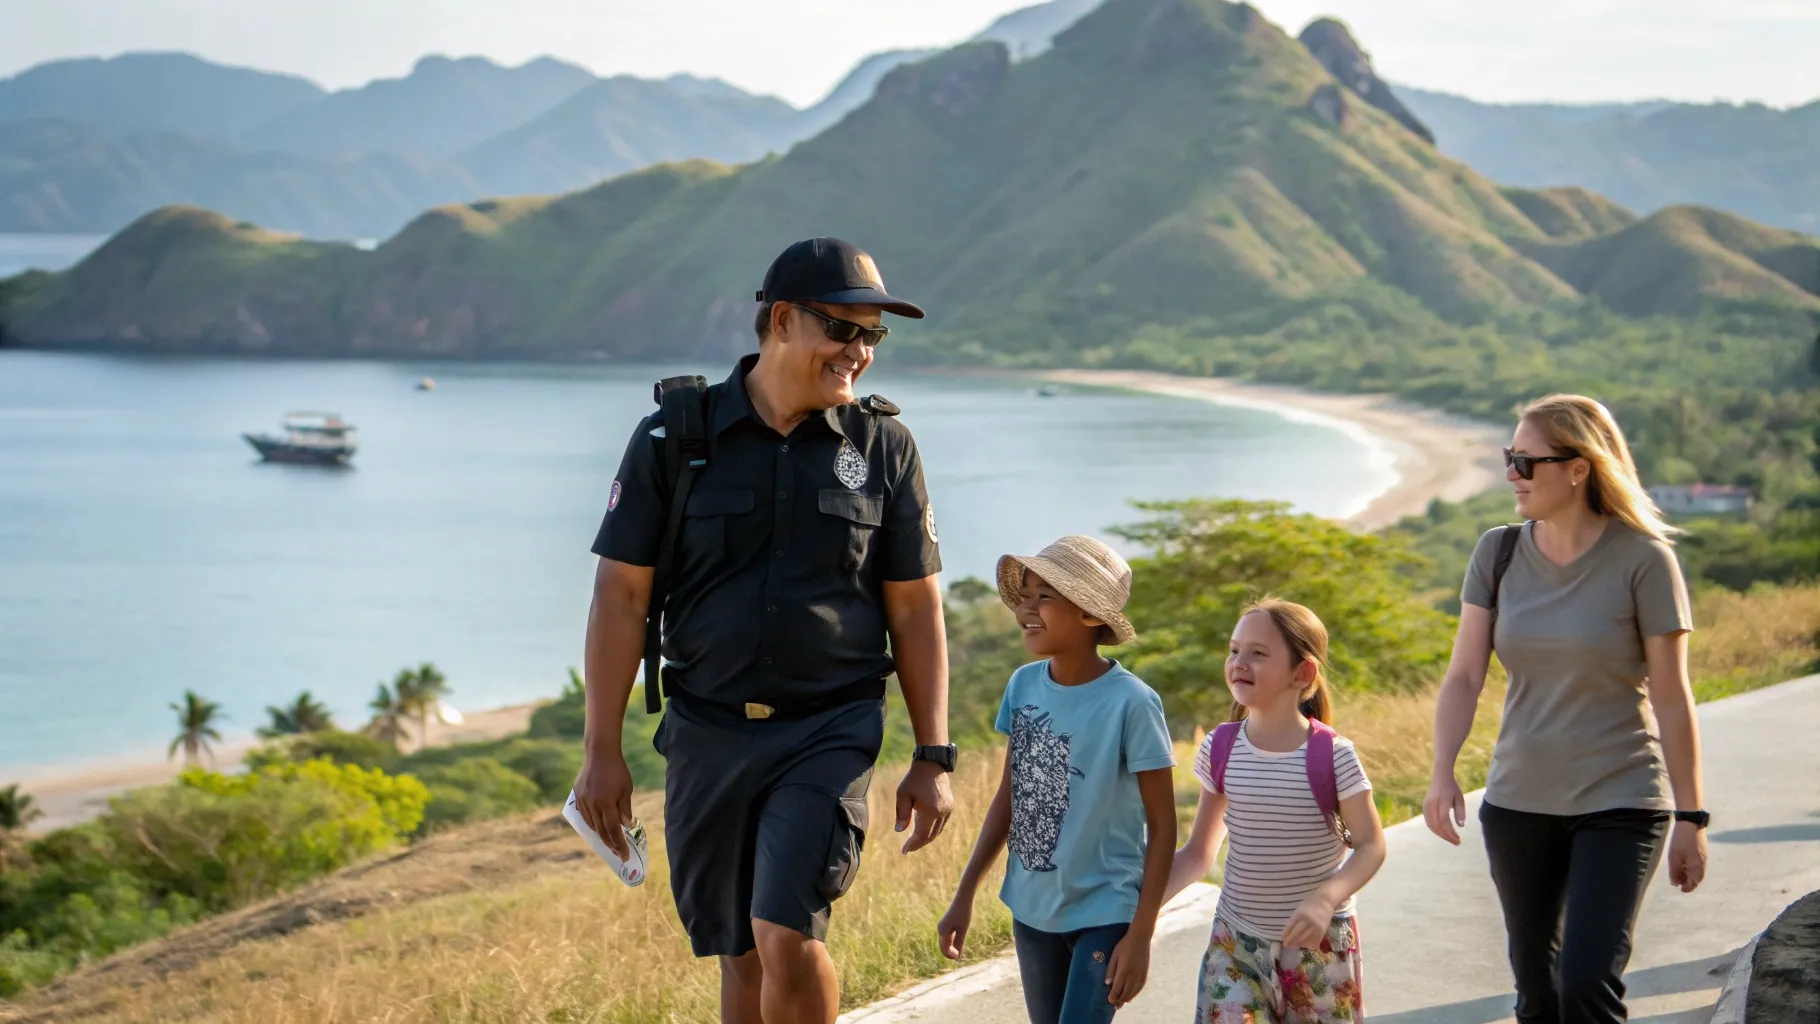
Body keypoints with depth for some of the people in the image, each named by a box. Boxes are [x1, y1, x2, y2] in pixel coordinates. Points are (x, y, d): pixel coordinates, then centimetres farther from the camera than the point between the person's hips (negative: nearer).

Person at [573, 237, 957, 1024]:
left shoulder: (884, 448, 2)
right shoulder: (673, 439, -1)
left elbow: (915, 610, 5)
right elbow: (621, 596, -1)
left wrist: (932, 758, 2)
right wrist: (602, 752, -4)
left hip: (829, 732, -1)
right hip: (707, 734, 1)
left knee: (787, 936, -17)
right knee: (741, 957, 9)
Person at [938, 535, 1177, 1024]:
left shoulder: (1130, 702, -18)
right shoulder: (1023, 685, -3)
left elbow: (1162, 826, -12)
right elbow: (1008, 798, 8)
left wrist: (1140, 935, -15)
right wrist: (965, 896, 8)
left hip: (1104, 911, -5)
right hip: (1032, 907, 6)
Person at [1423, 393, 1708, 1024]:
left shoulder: (1642, 559, -11)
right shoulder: (1498, 553, 1)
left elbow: (1671, 697, -8)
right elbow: (1464, 674, -2)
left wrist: (1690, 818, -6)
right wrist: (1443, 774, -17)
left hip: (1620, 805, -5)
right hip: (1518, 805, 5)